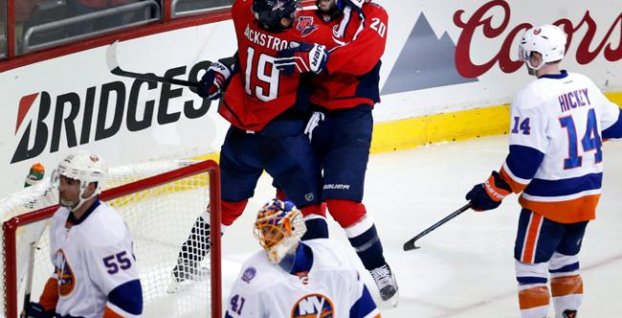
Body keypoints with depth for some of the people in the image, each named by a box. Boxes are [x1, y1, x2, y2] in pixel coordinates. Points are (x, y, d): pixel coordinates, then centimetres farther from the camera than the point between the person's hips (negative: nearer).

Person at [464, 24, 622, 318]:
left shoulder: (532, 98, -19)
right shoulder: (585, 85, 2)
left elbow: (523, 160, -21)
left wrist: (493, 192, -11)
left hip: (550, 198, -7)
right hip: (588, 193, 7)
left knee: (530, 263, 3)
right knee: (565, 258, 22)